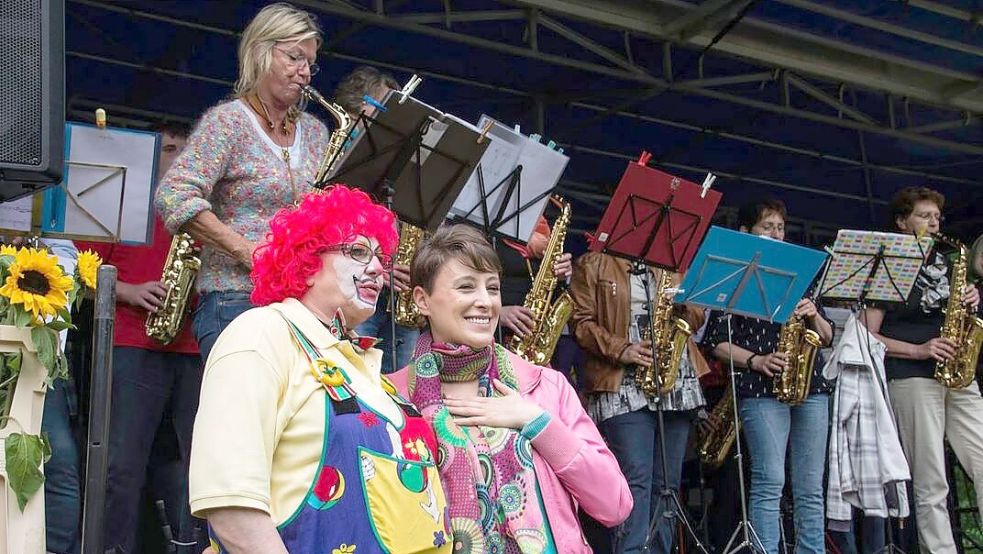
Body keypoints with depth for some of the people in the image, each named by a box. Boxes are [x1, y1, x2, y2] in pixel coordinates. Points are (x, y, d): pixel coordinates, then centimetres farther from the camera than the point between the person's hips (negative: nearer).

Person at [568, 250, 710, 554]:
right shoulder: (593, 264, 8)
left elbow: (698, 319, 20)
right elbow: (581, 322, -2)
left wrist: (682, 300, -2)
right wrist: (620, 350, -15)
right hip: (623, 388, -5)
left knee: (666, 482, 5)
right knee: (635, 478, -15)